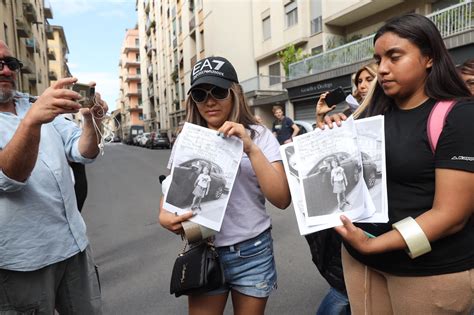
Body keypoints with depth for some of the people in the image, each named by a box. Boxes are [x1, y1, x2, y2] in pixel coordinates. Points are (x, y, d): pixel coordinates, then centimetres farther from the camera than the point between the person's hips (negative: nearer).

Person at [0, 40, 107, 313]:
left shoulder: (43, 106, 9)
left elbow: (84, 153, 1)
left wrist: (91, 120, -19)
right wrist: (32, 120, -39)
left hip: (75, 242, 5)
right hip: (23, 257, -5)